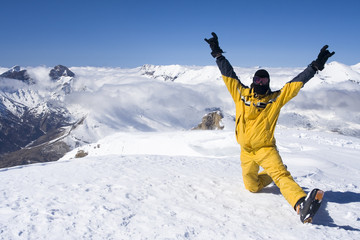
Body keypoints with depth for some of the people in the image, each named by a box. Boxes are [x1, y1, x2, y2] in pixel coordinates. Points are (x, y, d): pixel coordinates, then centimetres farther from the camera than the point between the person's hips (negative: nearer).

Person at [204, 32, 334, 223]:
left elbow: (297, 83, -1)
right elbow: (228, 74, 6)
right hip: (246, 151, 3)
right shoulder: (241, 94, 4)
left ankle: (302, 205, -45)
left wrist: (316, 65, -6)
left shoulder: (276, 98, 1)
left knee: (281, 174, -27)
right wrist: (218, 54, 5)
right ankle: (270, 176, 42)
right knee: (252, 186, 13)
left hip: (266, 149, -3)